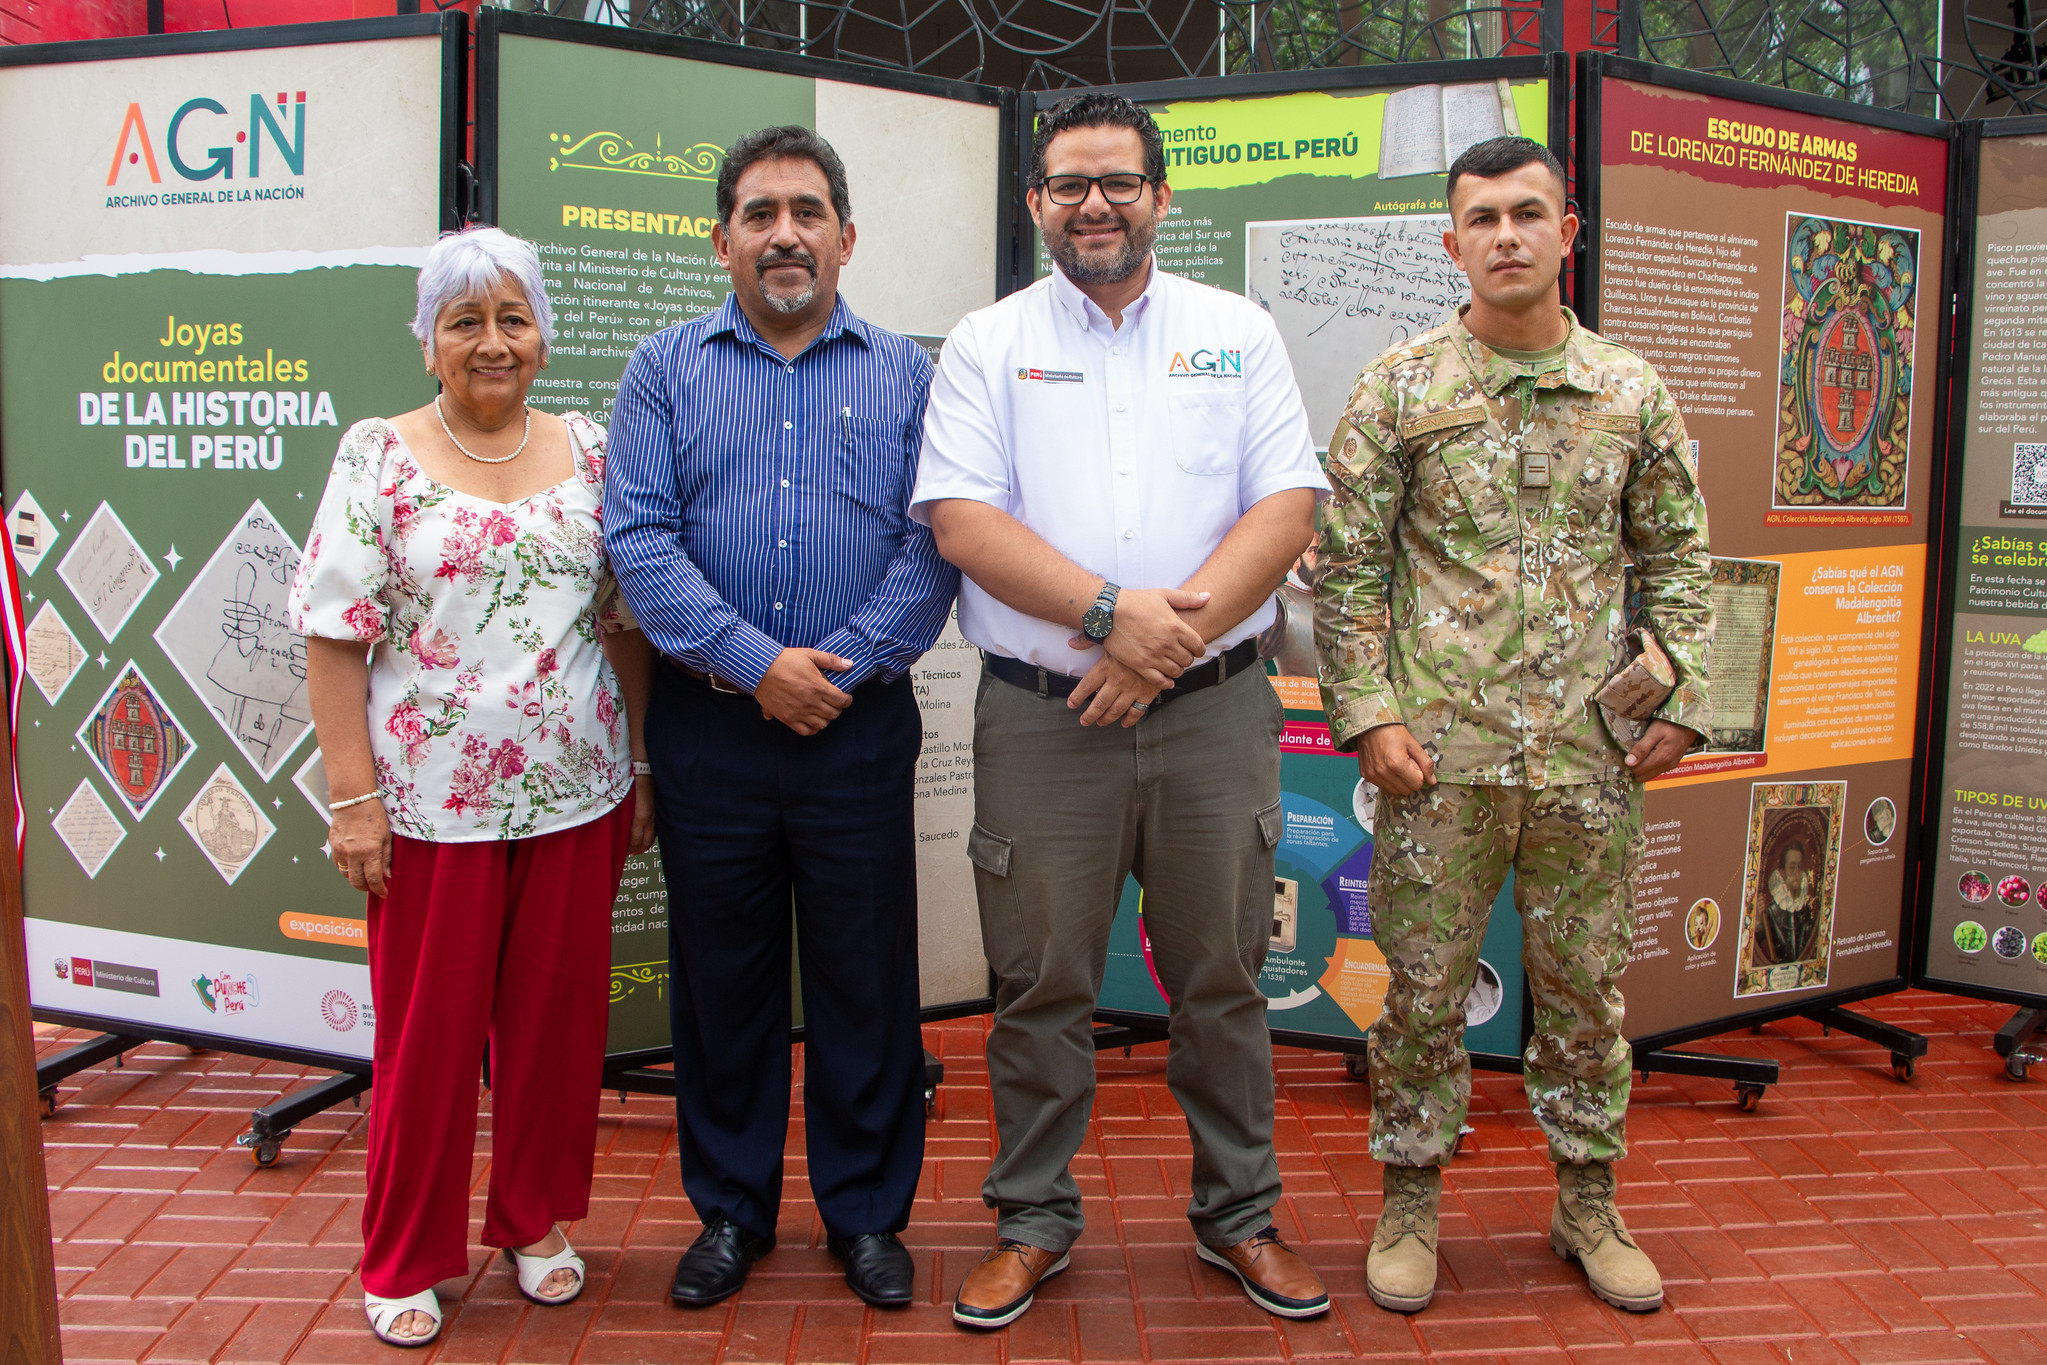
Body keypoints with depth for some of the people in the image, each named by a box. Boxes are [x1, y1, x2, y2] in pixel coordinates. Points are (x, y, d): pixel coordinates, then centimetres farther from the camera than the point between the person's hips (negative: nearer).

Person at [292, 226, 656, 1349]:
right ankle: (404, 1260, 26)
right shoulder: (378, 456, -2)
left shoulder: (588, 453, 6)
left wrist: (642, 767, 6)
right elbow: (335, 636, -5)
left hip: (577, 793, 3)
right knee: (428, 1032, 8)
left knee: (558, 1017, 12)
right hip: (433, 802, -2)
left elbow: (629, 621, 9)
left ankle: (536, 1220, 33)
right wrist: (352, 796, -10)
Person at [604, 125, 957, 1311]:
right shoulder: (668, 368, 6)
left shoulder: (905, 373, 6)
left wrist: (844, 666, -13)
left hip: (861, 725, 0)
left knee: (866, 977, 7)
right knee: (720, 974, 11)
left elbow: (933, 541, -3)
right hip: (708, 723, 1)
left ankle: (868, 1212, 26)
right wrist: (755, 662, -13)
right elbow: (639, 537, -4)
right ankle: (731, 1210, 29)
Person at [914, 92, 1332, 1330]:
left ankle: (1240, 1216, 29)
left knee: (1223, 978, 11)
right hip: (1041, 717, -1)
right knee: (1042, 982, 8)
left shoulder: (1240, 333, 9)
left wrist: (1173, 634, -14)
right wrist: (1112, 611, -18)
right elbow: (961, 521, -7)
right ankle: (1034, 1222, 27)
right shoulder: (988, 344, 6)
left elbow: (1289, 508, -1)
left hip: (1214, 712, 1)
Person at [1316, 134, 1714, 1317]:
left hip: (1591, 756, 2)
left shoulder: (1634, 392, 6)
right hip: (1440, 754, -2)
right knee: (1424, 987, 7)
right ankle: (1412, 1204, 26)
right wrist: (1369, 714, -8)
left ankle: (1590, 1203, 32)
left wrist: (1684, 701, 3)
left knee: (1587, 986, 13)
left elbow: (1677, 559, 11)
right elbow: (1347, 566, -1)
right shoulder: (1399, 388, 0)